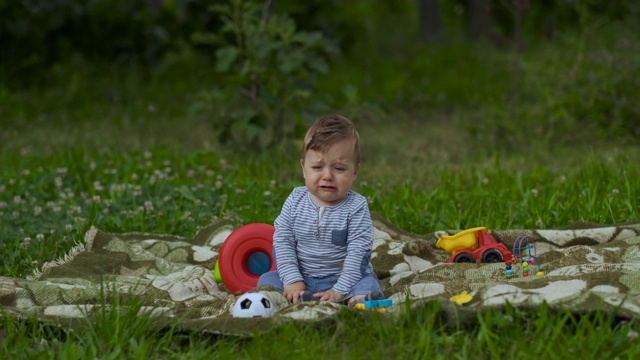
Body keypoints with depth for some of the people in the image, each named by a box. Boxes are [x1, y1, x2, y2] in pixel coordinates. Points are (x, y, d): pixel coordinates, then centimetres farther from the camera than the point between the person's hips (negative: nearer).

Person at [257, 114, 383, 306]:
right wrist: (292, 280, -13)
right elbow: (282, 242, -1)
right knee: (267, 280, -17)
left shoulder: (356, 207, -10)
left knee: (368, 285, -30)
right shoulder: (296, 200, -1)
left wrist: (339, 291, -23)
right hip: (302, 278, 3)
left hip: (343, 279, -3)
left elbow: (358, 253, -15)